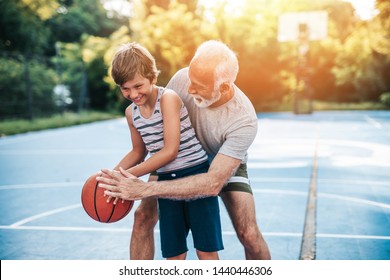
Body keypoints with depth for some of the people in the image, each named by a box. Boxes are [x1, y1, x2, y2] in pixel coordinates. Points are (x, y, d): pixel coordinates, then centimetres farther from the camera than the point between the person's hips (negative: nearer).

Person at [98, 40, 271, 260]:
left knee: (249, 235, -18)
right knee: (143, 219, -12)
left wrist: (145, 190, -49)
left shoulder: (244, 121, -38)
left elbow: (214, 183, -42)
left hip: (226, 166, -3)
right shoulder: (183, 79, -29)